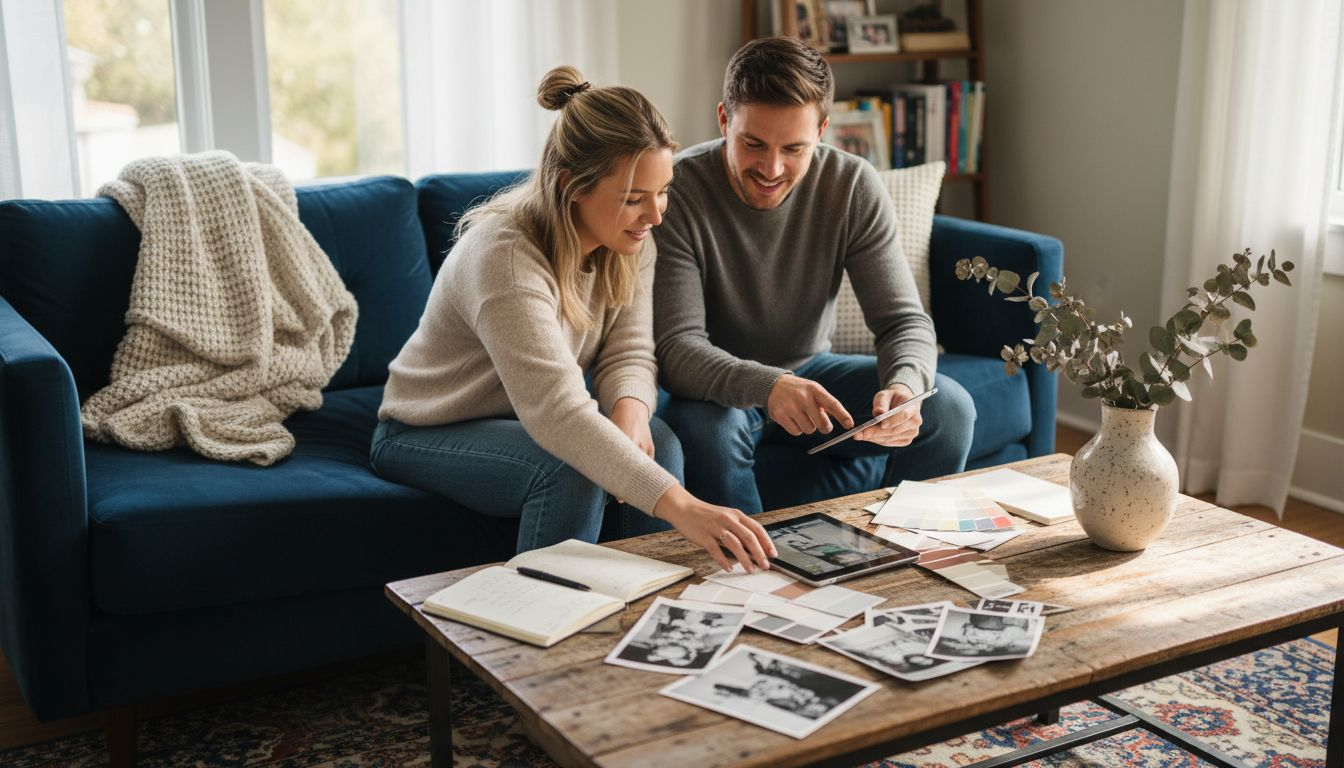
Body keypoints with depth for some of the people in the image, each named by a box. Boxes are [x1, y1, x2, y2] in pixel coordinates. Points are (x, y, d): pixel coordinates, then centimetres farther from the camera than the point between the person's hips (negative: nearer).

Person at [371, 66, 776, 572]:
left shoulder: (629, 241, -10)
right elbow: (555, 412, -44)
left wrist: (629, 410, -35)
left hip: (531, 416, 6)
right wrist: (680, 506, -52)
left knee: (657, 442, -21)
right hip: (428, 434, -6)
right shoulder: (503, 256, -34)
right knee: (568, 472, -32)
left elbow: (629, 354, -9)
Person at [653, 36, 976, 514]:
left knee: (948, 407, -15)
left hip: (810, 370, 4)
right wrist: (766, 386, -49)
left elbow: (904, 319, -13)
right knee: (707, 428, -37)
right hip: (717, 391, -3)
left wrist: (904, 385, -37)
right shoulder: (677, 193, -23)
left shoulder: (853, 187, -13)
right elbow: (675, 346, -29)